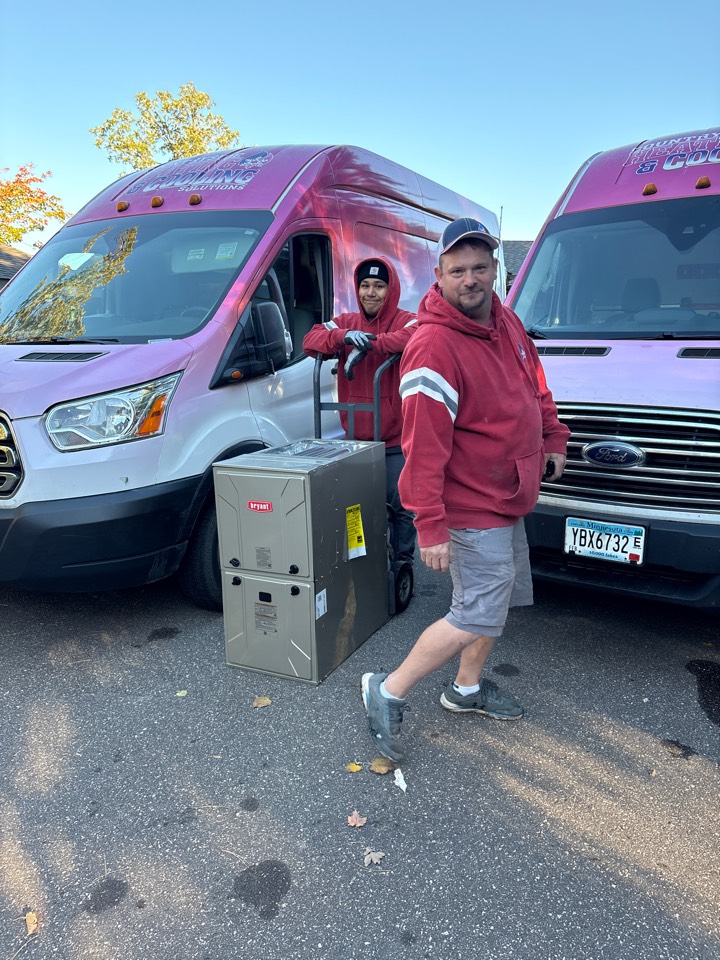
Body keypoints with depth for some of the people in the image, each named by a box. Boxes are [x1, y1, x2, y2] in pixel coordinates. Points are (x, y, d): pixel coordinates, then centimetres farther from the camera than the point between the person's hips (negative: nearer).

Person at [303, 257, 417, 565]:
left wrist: (367, 346, -31)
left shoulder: (405, 321, -4)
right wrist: (346, 336, -23)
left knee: (401, 506, 3)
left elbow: (416, 336, -28)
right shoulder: (346, 322, 10)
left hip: (396, 440, -4)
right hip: (356, 438, 5)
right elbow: (310, 341, -4)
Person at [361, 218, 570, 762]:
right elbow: (424, 446, -27)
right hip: (472, 508, -9)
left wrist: (552, 438, 16)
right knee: (478, 616, -6)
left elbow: (535, 385, 21)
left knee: (503, 599, 19)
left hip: (507, 498, 9)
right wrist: (430, 526, -27)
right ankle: (388, 693, 9)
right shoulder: (434, 347, -23)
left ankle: (468, 689, 38)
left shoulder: (506, 323, 5)